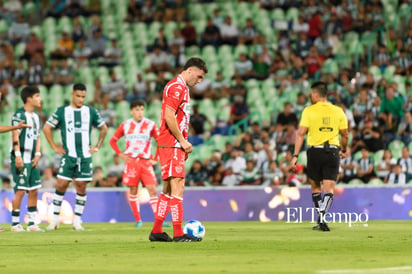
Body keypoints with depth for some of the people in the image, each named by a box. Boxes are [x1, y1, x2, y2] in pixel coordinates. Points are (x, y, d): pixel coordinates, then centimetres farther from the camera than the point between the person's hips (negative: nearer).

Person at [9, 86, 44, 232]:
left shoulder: (36, 116, 16)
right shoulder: (19, 115, -9)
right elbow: (15, 136, -15)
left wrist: (37, 154, 7)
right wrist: (17, 155, -21)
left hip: (32, 159, 8)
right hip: (21, 158, -8)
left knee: (34, 190, 8)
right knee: (20, 190, -8)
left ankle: (32, 223, 12)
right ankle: (15, 224, -3)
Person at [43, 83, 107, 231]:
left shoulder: (91, 111, 7)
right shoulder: (62, 111, 1)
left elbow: (103, 129, 19)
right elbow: (46, 128, 5)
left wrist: (97, 147, 11)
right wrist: (55, 147, 1)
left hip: (85, 157, 2)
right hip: (68, 156, -2)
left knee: (81, 188, 0)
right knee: (61, 185, -8)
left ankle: (77, 221, 6)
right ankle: (55, 220, -1)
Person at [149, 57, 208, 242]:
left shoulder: (182, 88, 20)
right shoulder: (176, 87, -12)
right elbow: (168, 116, -20)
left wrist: (184, 143, 15)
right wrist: (182, 141, -16)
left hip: (176, 146, 10)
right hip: (171, 145, -10)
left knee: (169, 188, 12)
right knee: (177, 186, -12)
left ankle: (156, 231, 16)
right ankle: (178, 233, -14)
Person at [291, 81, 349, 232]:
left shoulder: (309, 111, -2)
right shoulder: (338, 111, 5)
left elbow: (301, 133, -9)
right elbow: (345, 135, 10)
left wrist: (295, 155, -9)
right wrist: (343, 150, 28)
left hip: (315, 151, -1)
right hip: (333, 151, 1)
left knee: (315, 186, 16)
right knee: (329, 188, -1)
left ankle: (320, 219, 17)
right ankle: (322, 216, -21)